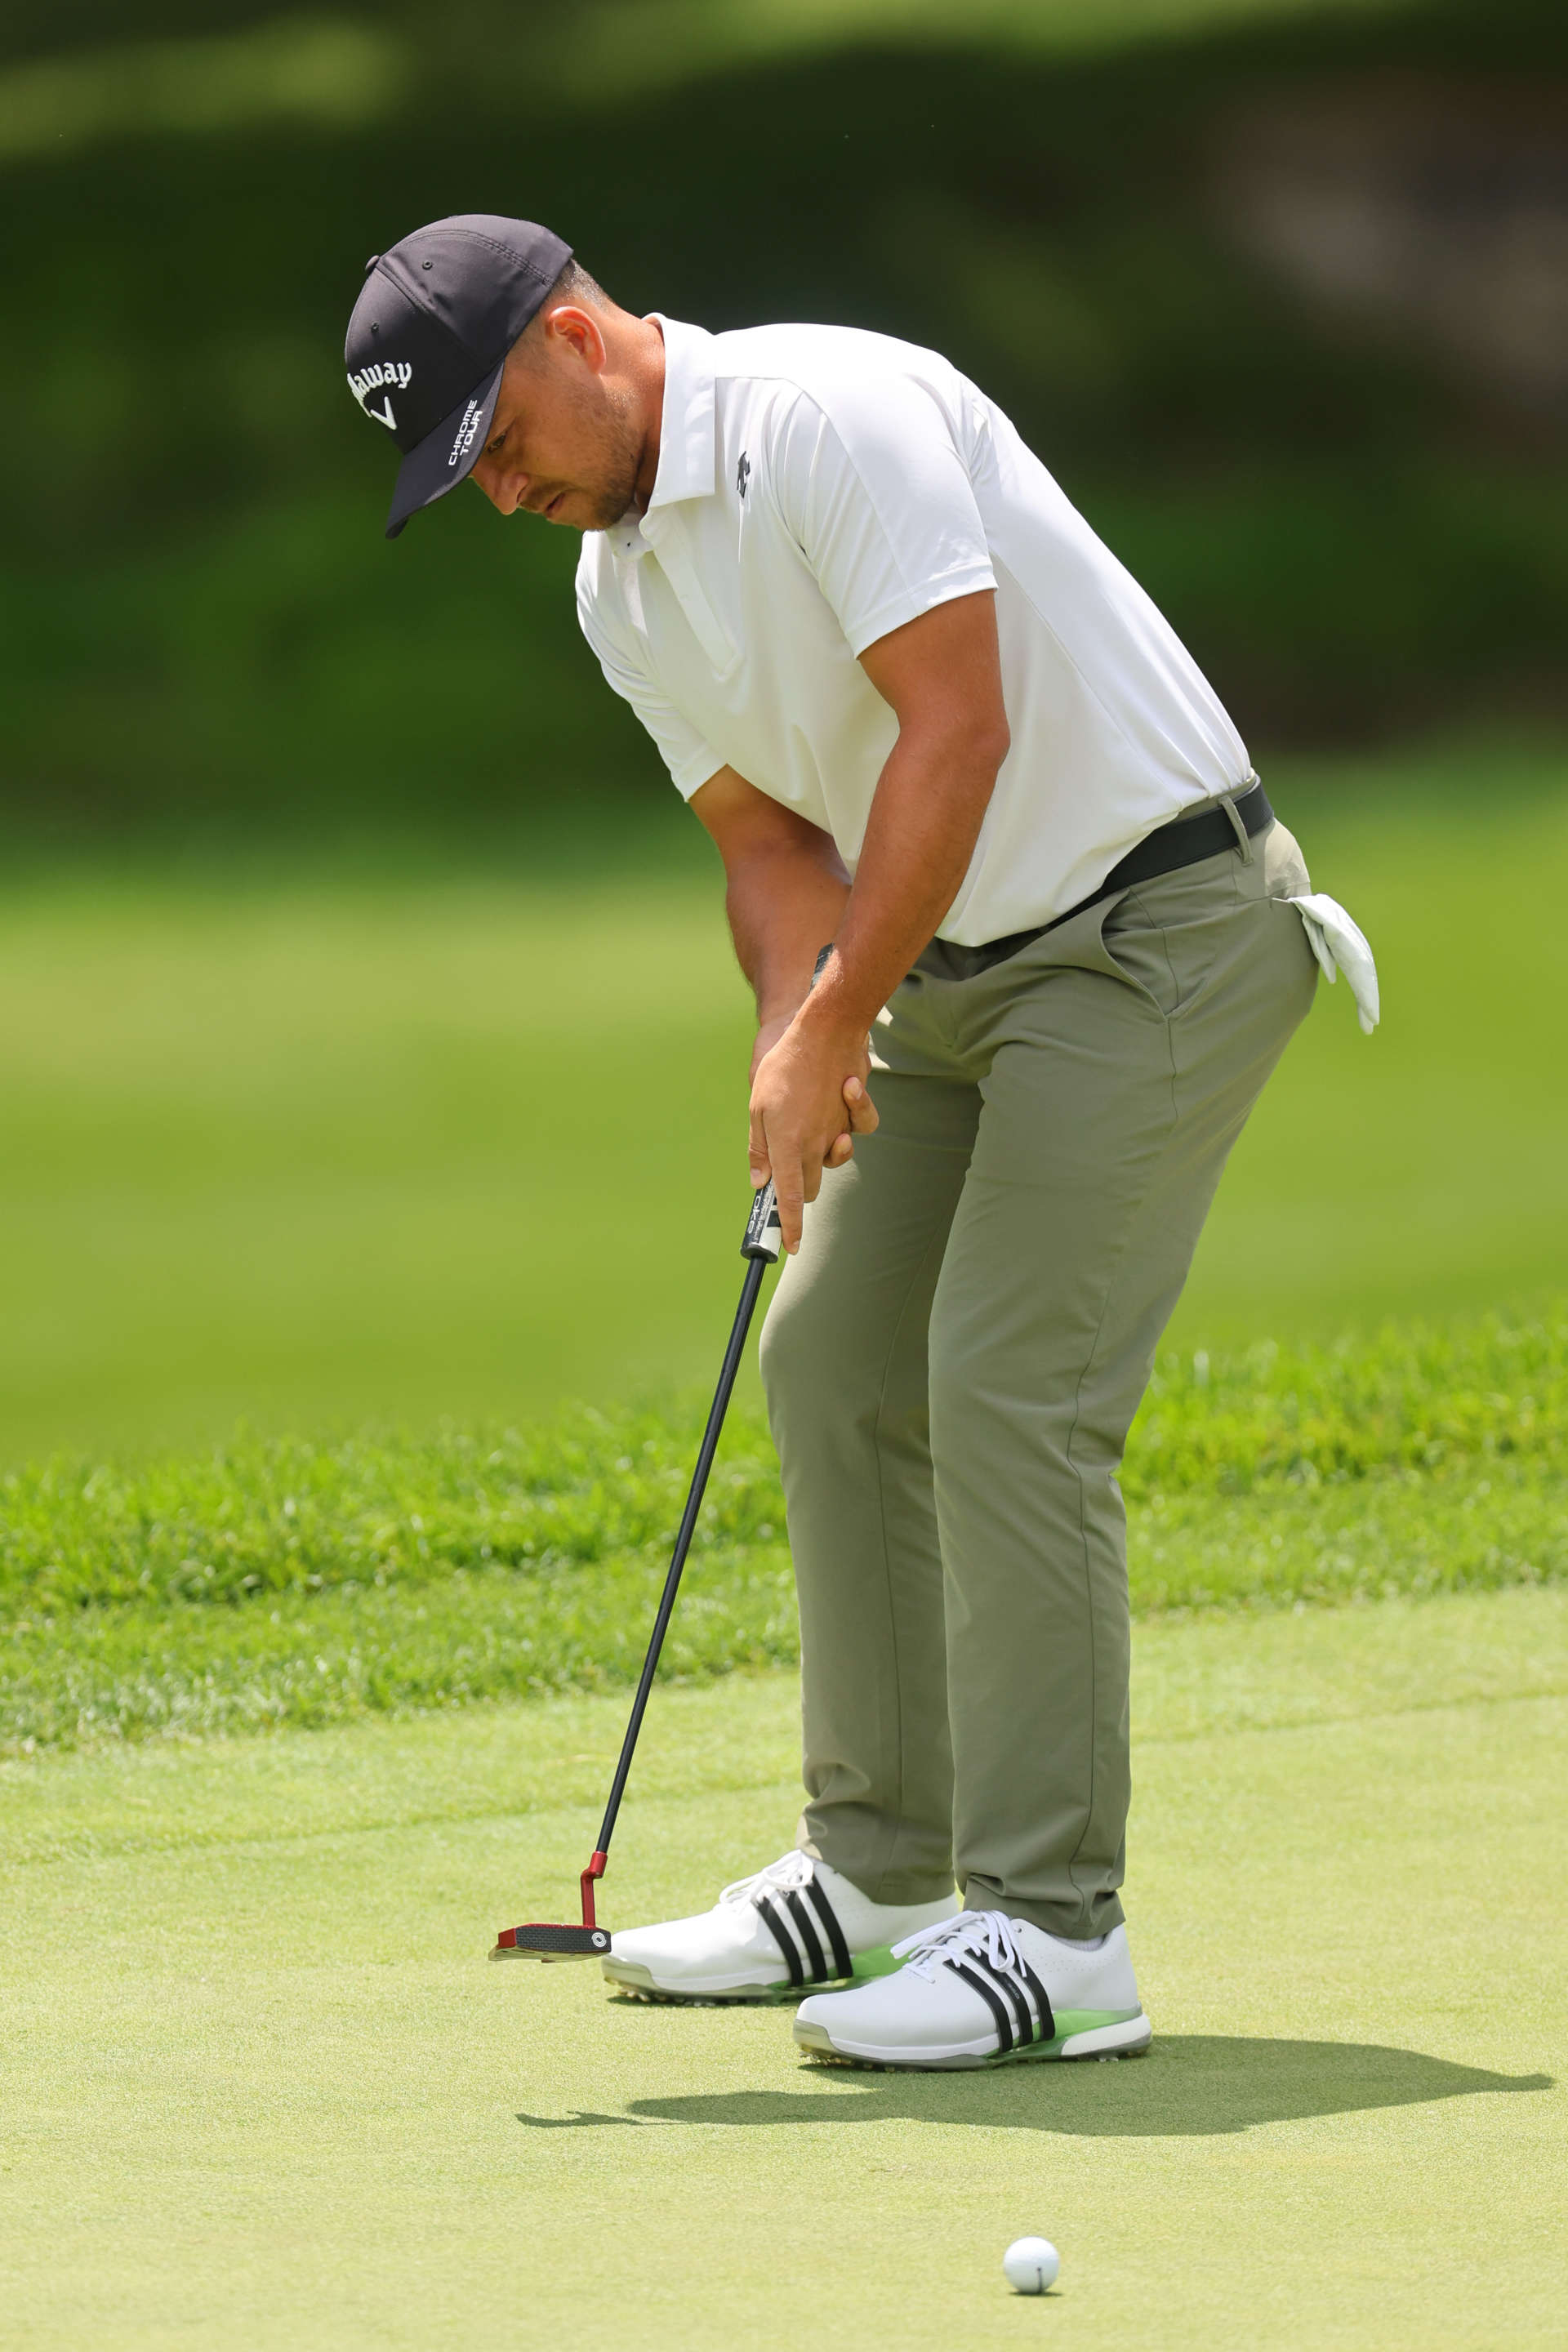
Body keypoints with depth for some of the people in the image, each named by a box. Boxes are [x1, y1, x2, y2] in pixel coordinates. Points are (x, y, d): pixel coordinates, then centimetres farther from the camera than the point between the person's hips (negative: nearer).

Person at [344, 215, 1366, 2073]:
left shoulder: (832, 419, -21)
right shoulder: (619, 585, 8)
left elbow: (956, 728, -25)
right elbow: (773, 837, 9)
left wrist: (831, 1027, -22)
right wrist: (797, 1038, -11)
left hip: (1152, 927, -10)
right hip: (962, 961, 10)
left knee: (1007, 1391, -15)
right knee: (833, 1365, 10)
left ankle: (1054, 1934, -13)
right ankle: (880, 1871, 20)